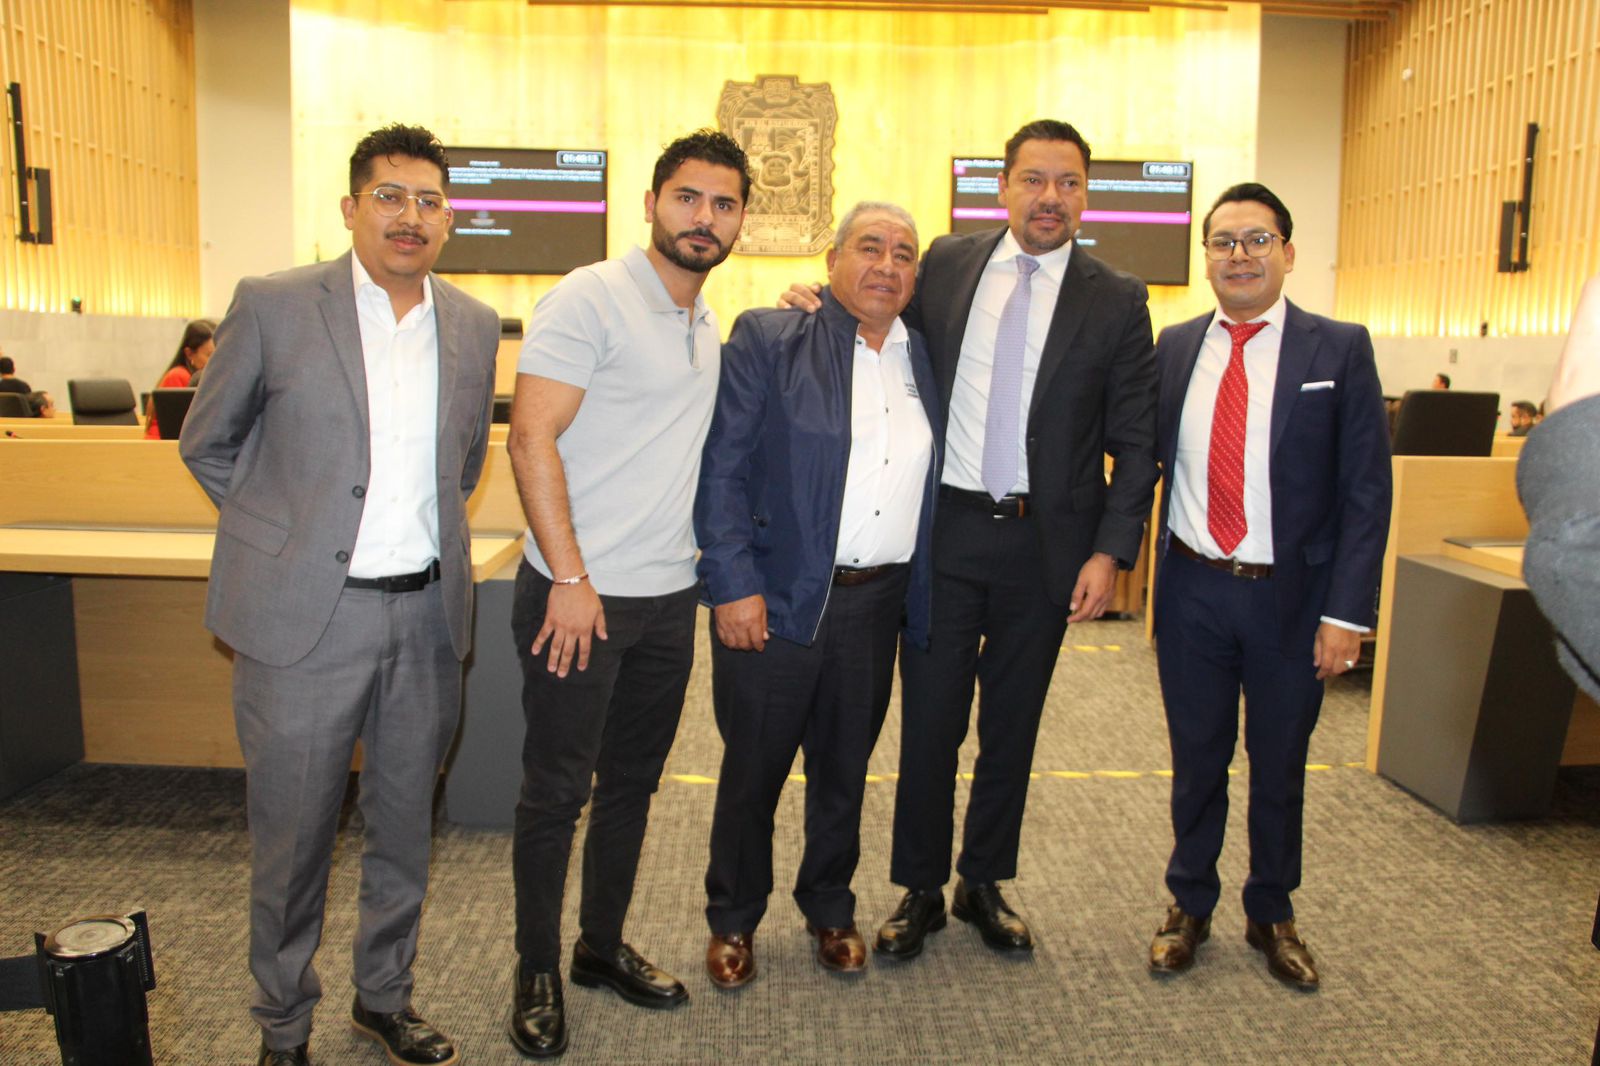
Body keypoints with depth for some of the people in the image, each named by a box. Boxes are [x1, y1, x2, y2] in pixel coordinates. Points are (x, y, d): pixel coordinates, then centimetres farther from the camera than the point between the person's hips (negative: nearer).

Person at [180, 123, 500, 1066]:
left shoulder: (475, 326, 6)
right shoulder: (273, 307, -5)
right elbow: (207, 444, 5)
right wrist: (284, 533, 5)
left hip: (428, 613, 4)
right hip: (306, 618, -3)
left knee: (406, 829, 16)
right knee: (294, 837, 9)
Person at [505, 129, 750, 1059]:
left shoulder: (711, 326, 13)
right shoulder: (591, 298, -10)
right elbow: (532, 437, -16)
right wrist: (570, 579, -19)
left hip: (669, 596, 7)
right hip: (580, 594, -7)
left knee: (633, 782, 17)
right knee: (557, 791, 5)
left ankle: (603, 945, 34)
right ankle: (538, 971, 23)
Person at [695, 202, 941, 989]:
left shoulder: (925, 359, 9)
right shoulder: (768, 340, -5)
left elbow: (933, 483, 12)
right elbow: (721, 467, -10)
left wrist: (921, 599, 6)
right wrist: (734, 585, -16)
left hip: (877, 602, 4)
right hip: (775, 599, -4)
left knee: (845, 768, 17)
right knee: (753, 769, 10)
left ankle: (831, 910, 38)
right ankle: (732, 921, 32)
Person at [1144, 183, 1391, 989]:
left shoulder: (1339, 350, -4)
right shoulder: (1173, 348, 3)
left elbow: (1366, 490, -7)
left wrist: (1346, 611, -12)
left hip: (1290, 596, -1)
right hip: (1193, 591, 2)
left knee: (1279, 763, 15)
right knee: (1197, 758, 14)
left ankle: (1272, 916, 37)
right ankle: (1189, 906, 35)